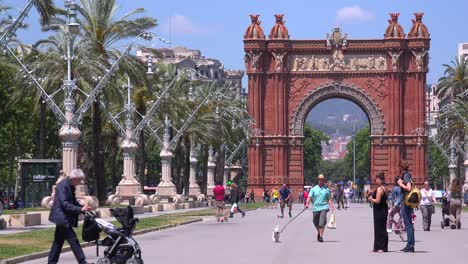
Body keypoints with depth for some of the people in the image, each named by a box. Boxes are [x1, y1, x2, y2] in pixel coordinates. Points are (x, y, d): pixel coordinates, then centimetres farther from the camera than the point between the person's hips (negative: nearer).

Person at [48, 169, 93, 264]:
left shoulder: (70, 186, 12)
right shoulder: (63, 186, -19)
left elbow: (73, 201, 22)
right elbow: (65, 204, -26)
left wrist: (83, 208, 6)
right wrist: (80, 209, -31)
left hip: (63, 219, 10)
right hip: (62, 217, -10)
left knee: (58, 241, 14)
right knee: (73, 240, -10)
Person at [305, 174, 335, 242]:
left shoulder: (326, 189, 8)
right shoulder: (314, 189, 7)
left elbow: (329, 199, 12)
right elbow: (309, 197, 0)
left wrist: (332, 207, 2)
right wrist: (307, 203, -18)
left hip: (324, 207, -2)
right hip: (315, 208, 2)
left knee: (322, 222, -16)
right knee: (316, 222, 11)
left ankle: (321, 236, -17)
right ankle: (319, 232, 38)